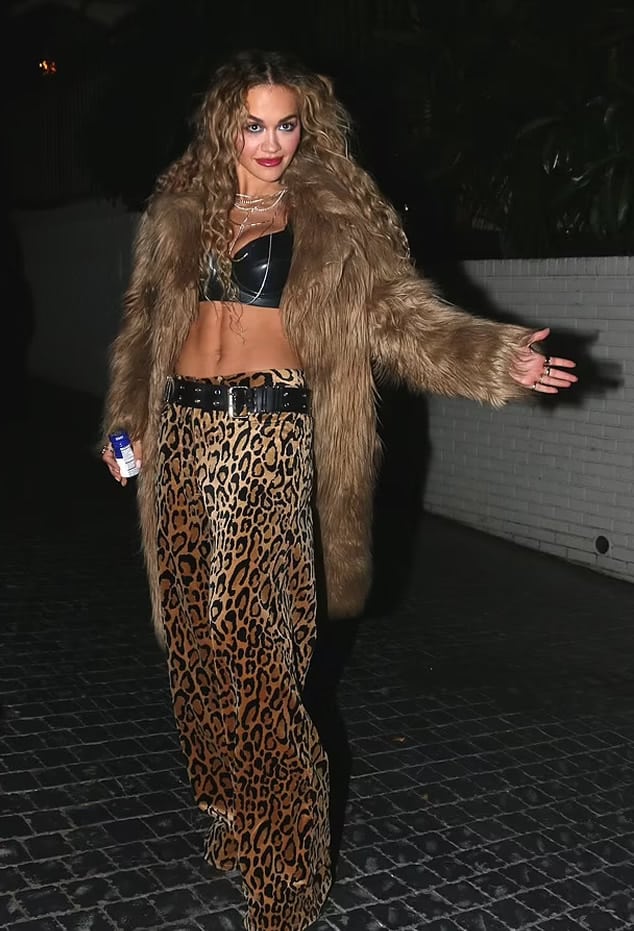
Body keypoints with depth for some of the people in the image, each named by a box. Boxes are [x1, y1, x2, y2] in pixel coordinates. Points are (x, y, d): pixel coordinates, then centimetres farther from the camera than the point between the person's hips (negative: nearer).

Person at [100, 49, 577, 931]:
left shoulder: (334, 220, -1)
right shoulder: (181, 211, 12)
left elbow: (399, 312, -7)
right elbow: (146, 322, 20)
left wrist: (496, 357, -22)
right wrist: (127, 421, 19)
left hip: (267, 439, -5)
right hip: (184, 433, 5)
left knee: (255, 644, -8)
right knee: (196, 634, 9)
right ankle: (228, 803, 29)